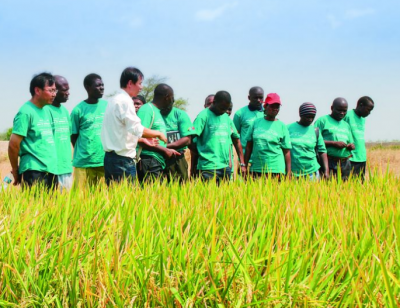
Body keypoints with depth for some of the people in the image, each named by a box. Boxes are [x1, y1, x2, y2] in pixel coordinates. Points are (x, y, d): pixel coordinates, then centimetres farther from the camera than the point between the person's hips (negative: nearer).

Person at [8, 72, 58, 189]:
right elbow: (13, 144, -12)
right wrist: (16, 170, -1)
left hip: (51, 169, 8)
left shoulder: (47, 110, 14)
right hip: (34, 171, -8)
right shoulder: (26, 112, -10)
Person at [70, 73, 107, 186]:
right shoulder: (78, 110, -2)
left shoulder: (107, 105, 9)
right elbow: (73, 136, 4)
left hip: (105, 161, 3)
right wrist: (83, 152, -2)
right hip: (84, 163, -3)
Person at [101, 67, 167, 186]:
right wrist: (158, 134, -6)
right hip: (123, 160, -10)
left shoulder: (114, 100, 16)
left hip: (110, 157, 10)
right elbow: (137, 129, -20)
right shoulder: (125, 101, -13)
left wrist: (142, 139, 23)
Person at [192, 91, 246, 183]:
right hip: (209, 167, -6)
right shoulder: (203, 116, -5)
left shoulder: (227, 118, 15)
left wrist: (242, 164, 13)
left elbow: (236, 140, 19)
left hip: (226, 166, 6)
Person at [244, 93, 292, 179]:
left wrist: (288, 173, -3)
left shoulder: (282, 126, 4)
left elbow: (287, 151, 2)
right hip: (256, 168, 2)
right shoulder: (256, 123, 8)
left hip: (276, 169, -2)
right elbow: (248, 146, 11)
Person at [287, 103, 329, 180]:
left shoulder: (315, 131, 7)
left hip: (311, 173, 1)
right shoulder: (289, 128, 3)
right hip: (292, 173, -1)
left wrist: (326, 171, -2)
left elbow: (322, 151, 8)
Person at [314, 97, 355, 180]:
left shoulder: (346, 125, 22)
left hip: (345, 164, 6)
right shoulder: (322, 121, 1)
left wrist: (351, 146, 3)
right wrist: (334, 143, -15)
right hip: (329, 163, -6)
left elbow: (351, 142, 28)